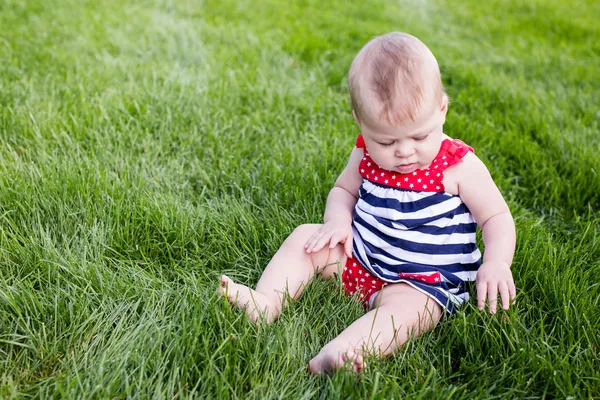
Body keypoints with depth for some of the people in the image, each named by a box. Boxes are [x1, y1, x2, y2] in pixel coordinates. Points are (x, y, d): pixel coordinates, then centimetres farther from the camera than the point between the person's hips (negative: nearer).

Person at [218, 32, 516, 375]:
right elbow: (344, 189, 13)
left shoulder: (460, 167, -15)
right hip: (358, 258, 6)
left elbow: (497, 217, -8)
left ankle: (334, 355, -55)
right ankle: (264, 305, -15)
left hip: (421, 284, -5)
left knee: (404, 307, -36)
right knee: (305, 237, -3)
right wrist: (339, 219, -10)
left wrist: (497, 262, -27)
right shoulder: (367, 155, -3)